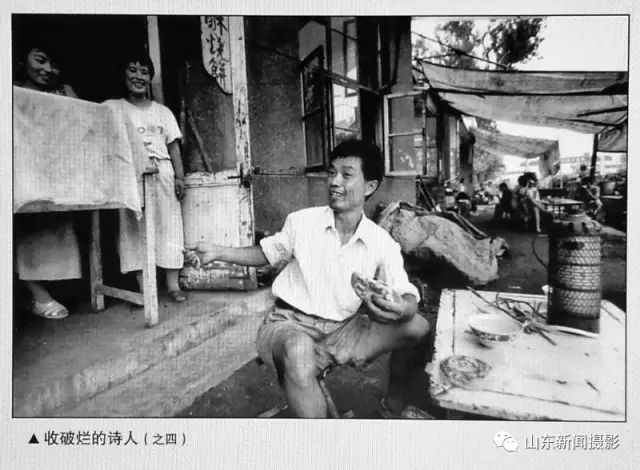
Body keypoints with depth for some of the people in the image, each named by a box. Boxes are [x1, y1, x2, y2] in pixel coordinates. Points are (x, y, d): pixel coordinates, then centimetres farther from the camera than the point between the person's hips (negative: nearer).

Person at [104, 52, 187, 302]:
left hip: (162, 173, 2)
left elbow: (173, 145, 12)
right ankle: (144, 288, 4)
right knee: (134, 228, -2)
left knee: (168, 226, 0)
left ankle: (173, 285, 6)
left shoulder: (162, 111, 16)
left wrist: (179, 176, 1)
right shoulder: (112, 108, 8)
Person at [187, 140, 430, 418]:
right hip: (291, 324, -2)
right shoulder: (301, 222, -5)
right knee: (298, 353, -39)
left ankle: (393, 405, 15)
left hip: (344, 330, 3)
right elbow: (269, 253, 10)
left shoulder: (383, 244, -4)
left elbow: (407, 294, -6)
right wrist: (218, 252, 0)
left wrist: (403, 308, -31)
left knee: (419, 328, -13)